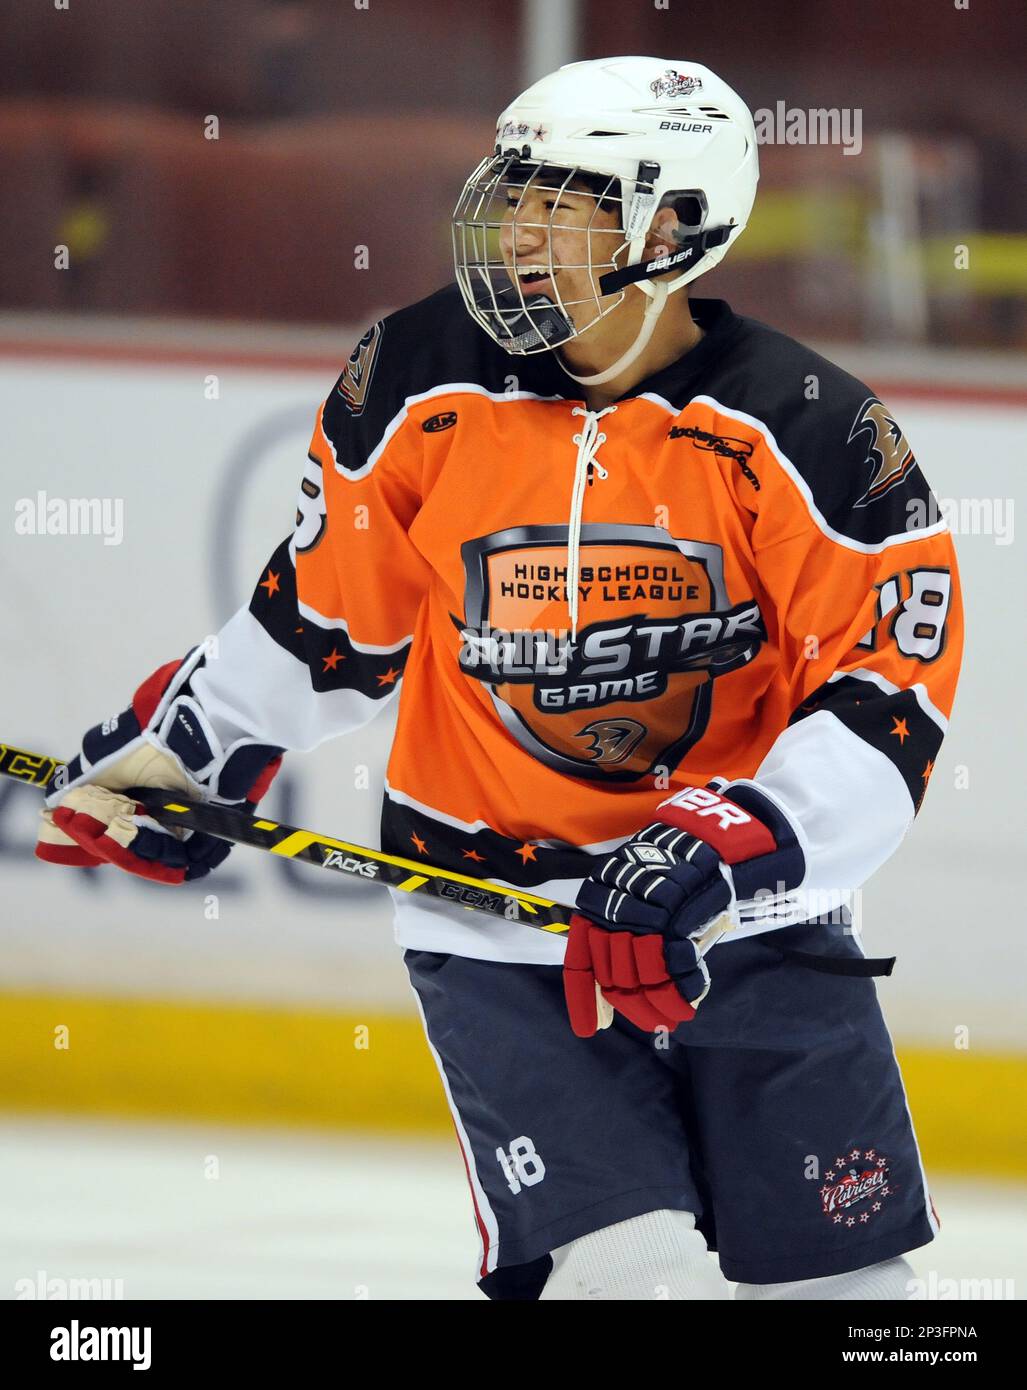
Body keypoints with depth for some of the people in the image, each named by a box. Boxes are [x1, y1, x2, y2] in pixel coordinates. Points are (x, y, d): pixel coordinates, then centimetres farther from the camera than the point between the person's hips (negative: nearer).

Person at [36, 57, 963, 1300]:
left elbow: (891, 693, -12)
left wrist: (731, 844, -23)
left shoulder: (807, 432, -11)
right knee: (632, 1270, -15)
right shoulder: (419, 385, -4)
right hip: (496, 921, 0)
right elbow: (328, 608, 11)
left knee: (836, 1273, 1)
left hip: (749, 910, 0)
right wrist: (186, 746, 9)